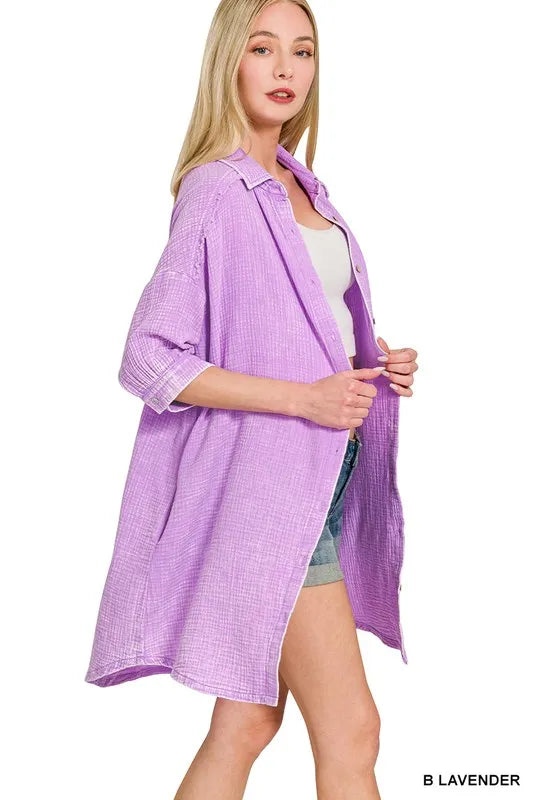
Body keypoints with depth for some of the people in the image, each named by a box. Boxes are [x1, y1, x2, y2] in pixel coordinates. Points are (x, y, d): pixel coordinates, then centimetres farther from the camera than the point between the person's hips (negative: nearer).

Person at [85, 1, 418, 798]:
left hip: (324, 471, 8)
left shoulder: (301, 186, 15)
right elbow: (149, 359, -16)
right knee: (351, 731, -3)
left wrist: (371, 368, 5)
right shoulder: (217, 192, -10)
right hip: (269, 474, -8)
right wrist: (306, 396, -19)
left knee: (248, 725, 13)